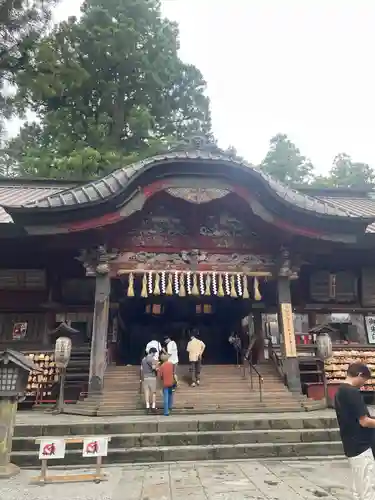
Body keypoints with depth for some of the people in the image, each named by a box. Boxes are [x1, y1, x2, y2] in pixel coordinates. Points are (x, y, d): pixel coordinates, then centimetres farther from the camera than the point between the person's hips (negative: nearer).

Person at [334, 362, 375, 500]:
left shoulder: (340, 391, 10)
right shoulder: (353, 392, -20)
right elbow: (364, 421, -20)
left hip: (351, 446, 9)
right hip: (360, 447, -9)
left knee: (359, 487, 16)